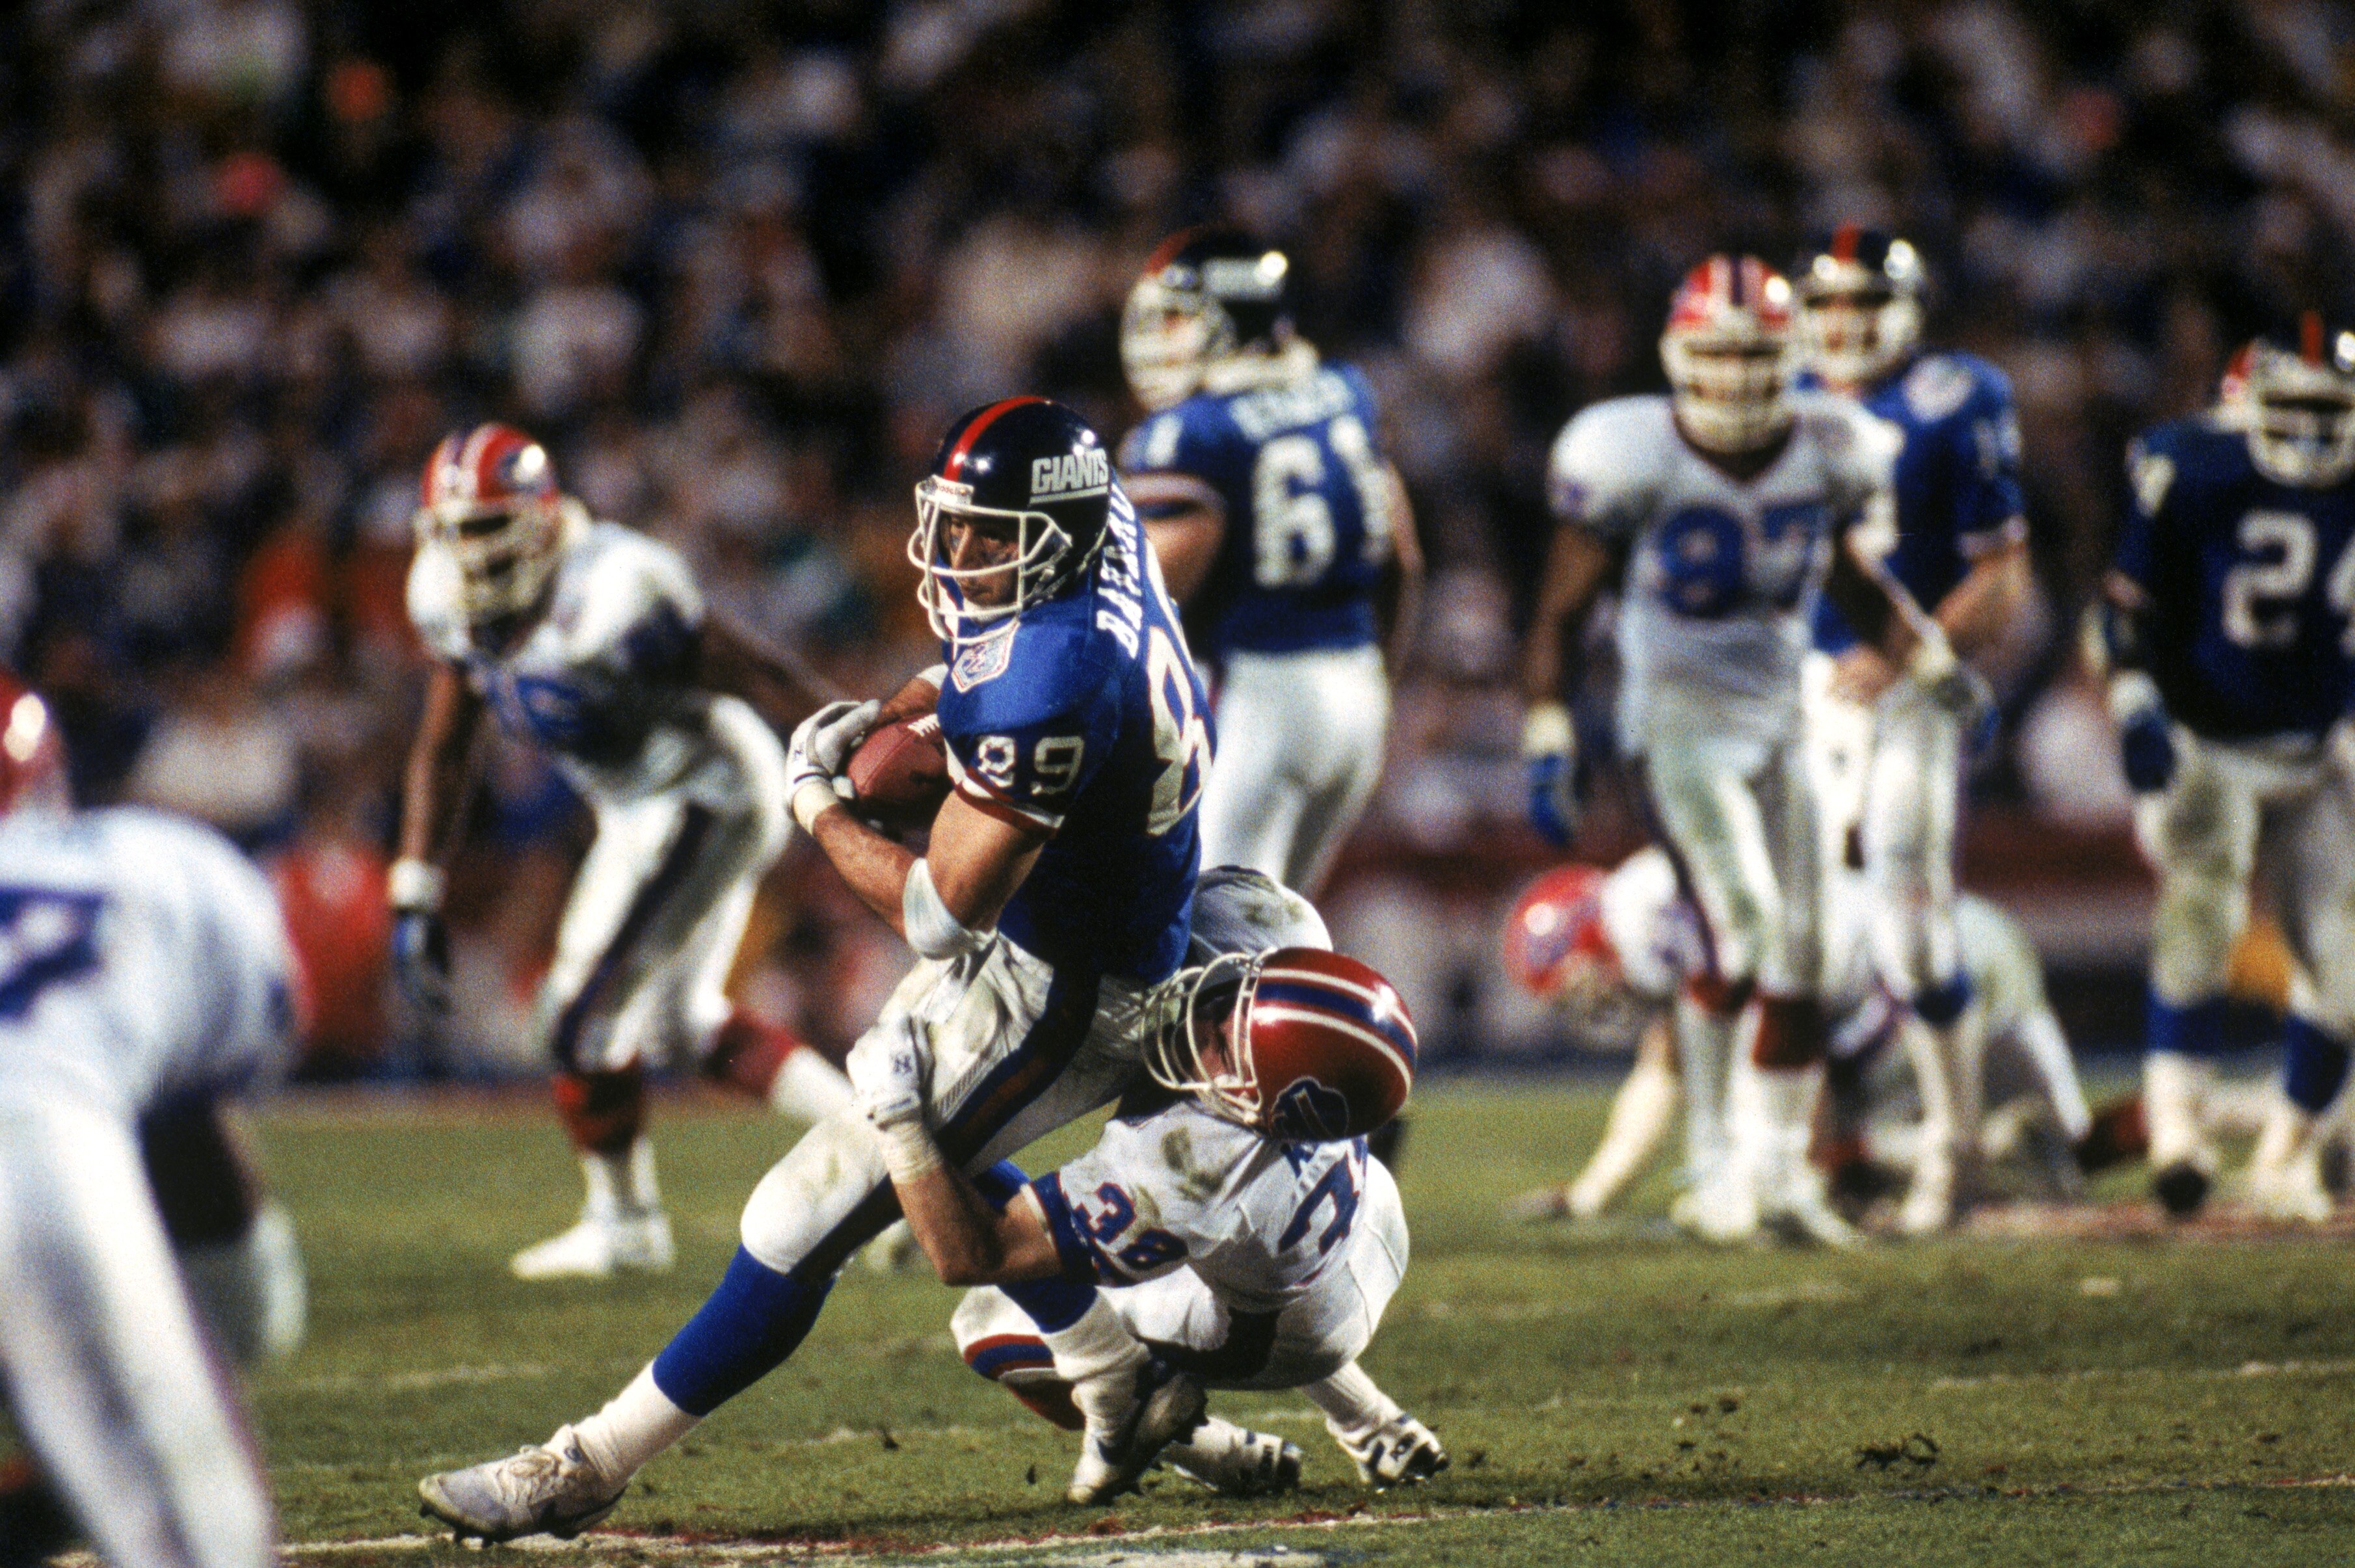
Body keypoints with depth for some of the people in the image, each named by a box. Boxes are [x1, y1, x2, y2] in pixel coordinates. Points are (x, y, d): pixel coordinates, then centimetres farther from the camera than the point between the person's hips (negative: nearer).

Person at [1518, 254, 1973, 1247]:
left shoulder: (1823, 453, 0)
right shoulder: (1636, 459, -13)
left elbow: (1858, 589, 19)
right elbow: (1560, 614, -5)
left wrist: (1933, 667, 9)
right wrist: (1547, 745, -11)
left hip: (1777, 718, 6)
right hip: (1676, 720, -5)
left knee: (1796, 953, 7)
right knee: (1739, 922, -21)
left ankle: (1783, 1170, 19)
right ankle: (1714, 1160, -10)